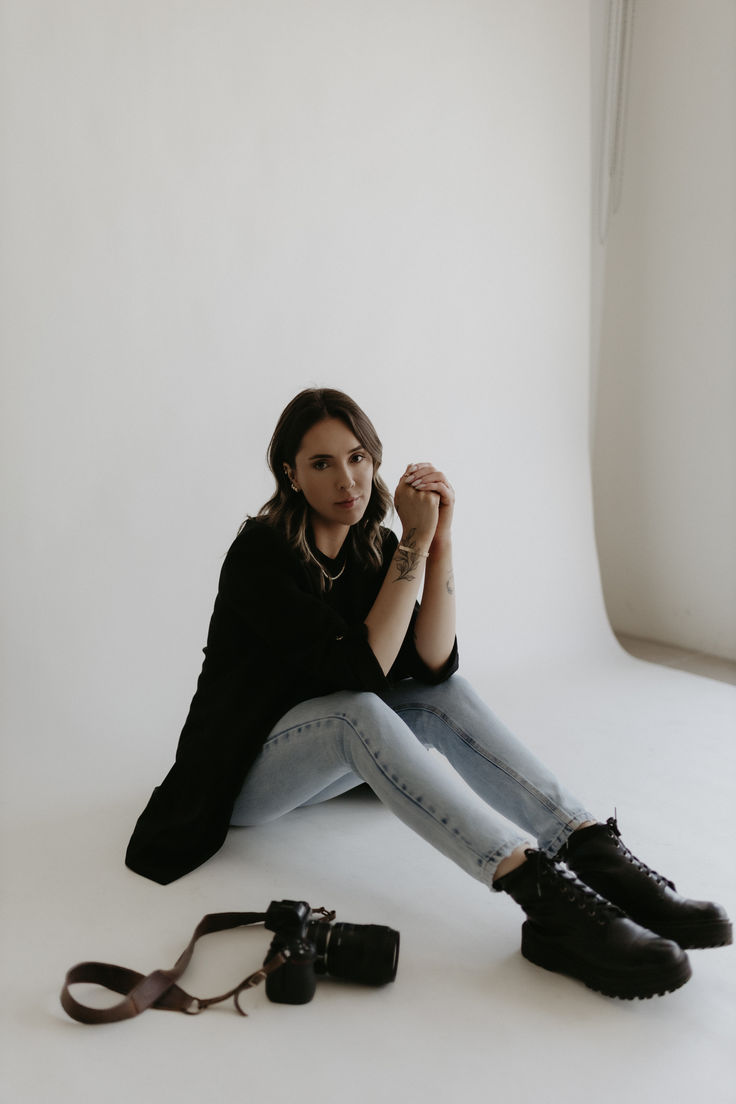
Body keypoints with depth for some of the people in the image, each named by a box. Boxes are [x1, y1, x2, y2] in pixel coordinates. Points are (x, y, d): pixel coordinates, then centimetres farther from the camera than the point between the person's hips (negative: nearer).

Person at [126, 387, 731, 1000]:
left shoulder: (373, 549, -1)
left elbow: (433, 663, -15)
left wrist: (439, 539, -22)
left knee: (445, 694, -20)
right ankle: (544, 892, -49)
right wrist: (413, 544, -30)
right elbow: (363, 667, -30)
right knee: (358, 713, -35)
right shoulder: (261, 553, -21)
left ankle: (597, 854, -34)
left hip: (324, 757, 6)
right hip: (242, 770, -6)